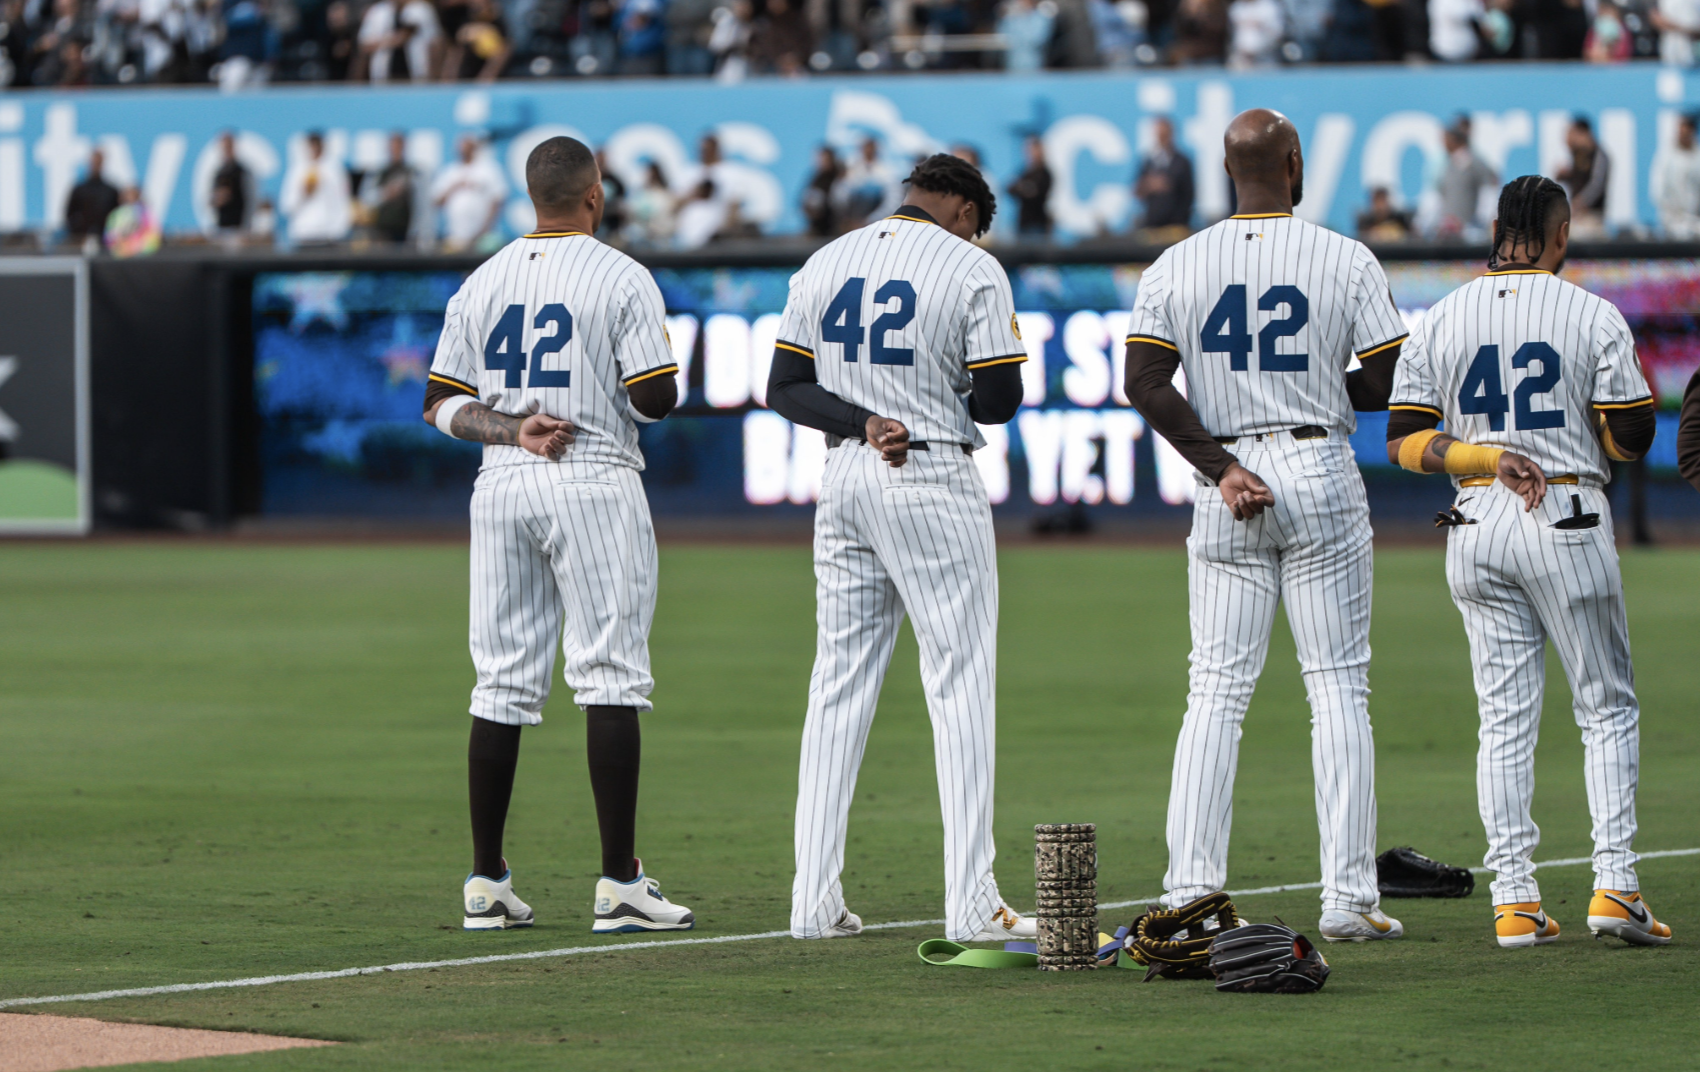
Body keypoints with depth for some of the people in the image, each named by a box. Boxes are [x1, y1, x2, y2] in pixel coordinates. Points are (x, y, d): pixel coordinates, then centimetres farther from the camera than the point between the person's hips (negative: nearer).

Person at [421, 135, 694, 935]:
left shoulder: (481, 284, 11)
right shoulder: (622, 278, -6)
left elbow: (441, 402, 7)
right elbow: (657, 399, -10)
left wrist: (510, 430, -4)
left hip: (501, 484, 5)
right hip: (593, 485, -5)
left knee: (502, 684, 8)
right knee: (610, 680, -4)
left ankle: (486, 883, 8)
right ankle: (619, 883, -9)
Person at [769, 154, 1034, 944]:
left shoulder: (824, 264, 10)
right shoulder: (972, 269, -5)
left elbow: (785, 388, 4)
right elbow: (999, 400, -9)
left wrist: (864, 420, -8)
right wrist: (940, 403, 10)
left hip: (844, 480, 5)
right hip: (935, 480, -5)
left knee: (838, 683, 9)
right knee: (961, 685, -2)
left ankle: (815, 901, 5)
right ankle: (972, 903, -7)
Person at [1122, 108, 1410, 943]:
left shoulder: (1177, 266, 2)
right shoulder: (1346, 261, -2)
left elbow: (1144, 384, -8)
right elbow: (1390, 383, -5)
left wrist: (1221, 466, -8)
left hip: (1227, 487, 2)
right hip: (1322, 476, -2)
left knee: (1217, 690, 6)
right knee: (1339, 686, 2)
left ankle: (1190, 889, -3)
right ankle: (1348, 896, -2)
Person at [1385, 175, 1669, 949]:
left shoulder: (1441, 320, 4)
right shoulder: (1593, 316, -5)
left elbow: (1403, 440, -1)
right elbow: (1632, 437, -5)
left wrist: (1488, 455, -8)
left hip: (1477, 529, 3)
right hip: (1568, 522, -3)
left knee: (1506, 717, 7)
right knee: (1608, 708, 6)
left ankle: (1514, 900, 2)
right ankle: (1614, 884, -5)